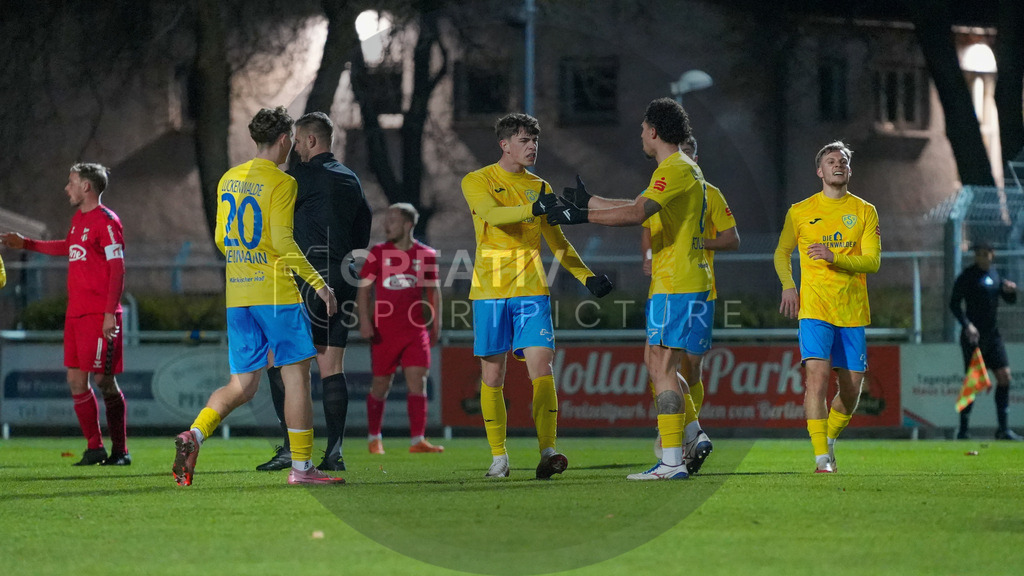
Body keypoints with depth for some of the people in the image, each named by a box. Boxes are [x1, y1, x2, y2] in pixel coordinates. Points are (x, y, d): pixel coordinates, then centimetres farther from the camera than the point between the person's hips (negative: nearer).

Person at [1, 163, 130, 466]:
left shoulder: (106, 221, -11)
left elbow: (117, 269, -15)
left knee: (104, 381, -5)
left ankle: (120, 451, 2)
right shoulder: (78, 219, 16)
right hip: (76, 313, 9)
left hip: (100, 315, -9)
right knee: (76, 381, 7)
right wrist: (26, 244, 42)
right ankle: (94, 449, 14)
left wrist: (110, 313, -20)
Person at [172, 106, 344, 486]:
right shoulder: (281, 183, -8)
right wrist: (318, 283, -11)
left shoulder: (229, 180, 13)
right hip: (277, 293, -7)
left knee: (242, 386, 8)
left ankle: (195, 434, -15)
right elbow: (282, 240, -16)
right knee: (296, 374, 1)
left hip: (237, 297, 7)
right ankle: (301, 466, 0)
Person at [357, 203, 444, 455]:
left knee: (418, 380, -9)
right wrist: (364, 319, -10)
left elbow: (433, 291, 13)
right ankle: (374, 438, 20)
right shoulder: (378, 252, 1)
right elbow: (364, 288, 1)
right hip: (384, 331, -1)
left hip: (415, 330, 1)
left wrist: (436, 325, 12)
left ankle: (417, 440, -10)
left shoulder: (426, 254, 3)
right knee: (381, 384, 6)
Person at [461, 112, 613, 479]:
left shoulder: (538, 187, 15)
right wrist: (534, 208, -35)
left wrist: (586, 276, 8)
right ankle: (498, 456, 10)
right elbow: (493, 214, -20)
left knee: (542, 369, -12)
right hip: (490, 291, -2)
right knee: (493, 376, 1)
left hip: (531, 290, 2)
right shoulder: (477, 182, 2)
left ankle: (547, 451, -18)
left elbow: (557, 242, 21)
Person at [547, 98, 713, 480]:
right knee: (655, 362, 16)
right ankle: (693, 435, 14)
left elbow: (636, 213, -26)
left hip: (676, 285, -10)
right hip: (674, 284, 10)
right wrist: (587, 202, 36)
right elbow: (638, 207, 30)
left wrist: (581, 216, -20)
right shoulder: (677, 169, 20)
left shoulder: (676, 169, -14)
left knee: (662, 366, -10)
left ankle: (672, 462, -14)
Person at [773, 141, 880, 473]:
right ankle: (822, 457, -17)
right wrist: (788, 285, -1)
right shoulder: (800, 212, 7)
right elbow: (782, 253, 17)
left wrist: (834, 258, -17)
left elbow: (872, 262, -1)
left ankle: (829, 438, 30)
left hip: (853, 310, 2)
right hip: (814, 307, -2)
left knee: (852, 387, 4)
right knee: (817, 376, -18)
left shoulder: (865, 212, 8)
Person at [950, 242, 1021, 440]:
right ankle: (963, 430, 2)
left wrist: (1010, 290, -3)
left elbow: (1010, 300, 21)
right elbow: (954, 303, -10)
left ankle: (1003, 429, 6)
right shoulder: (967, 275, -6)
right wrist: (967, 324, -23)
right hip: (974, 335, -6)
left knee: (1004, 376, 1)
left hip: (992, 334, 6)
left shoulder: (994, 274, 13)